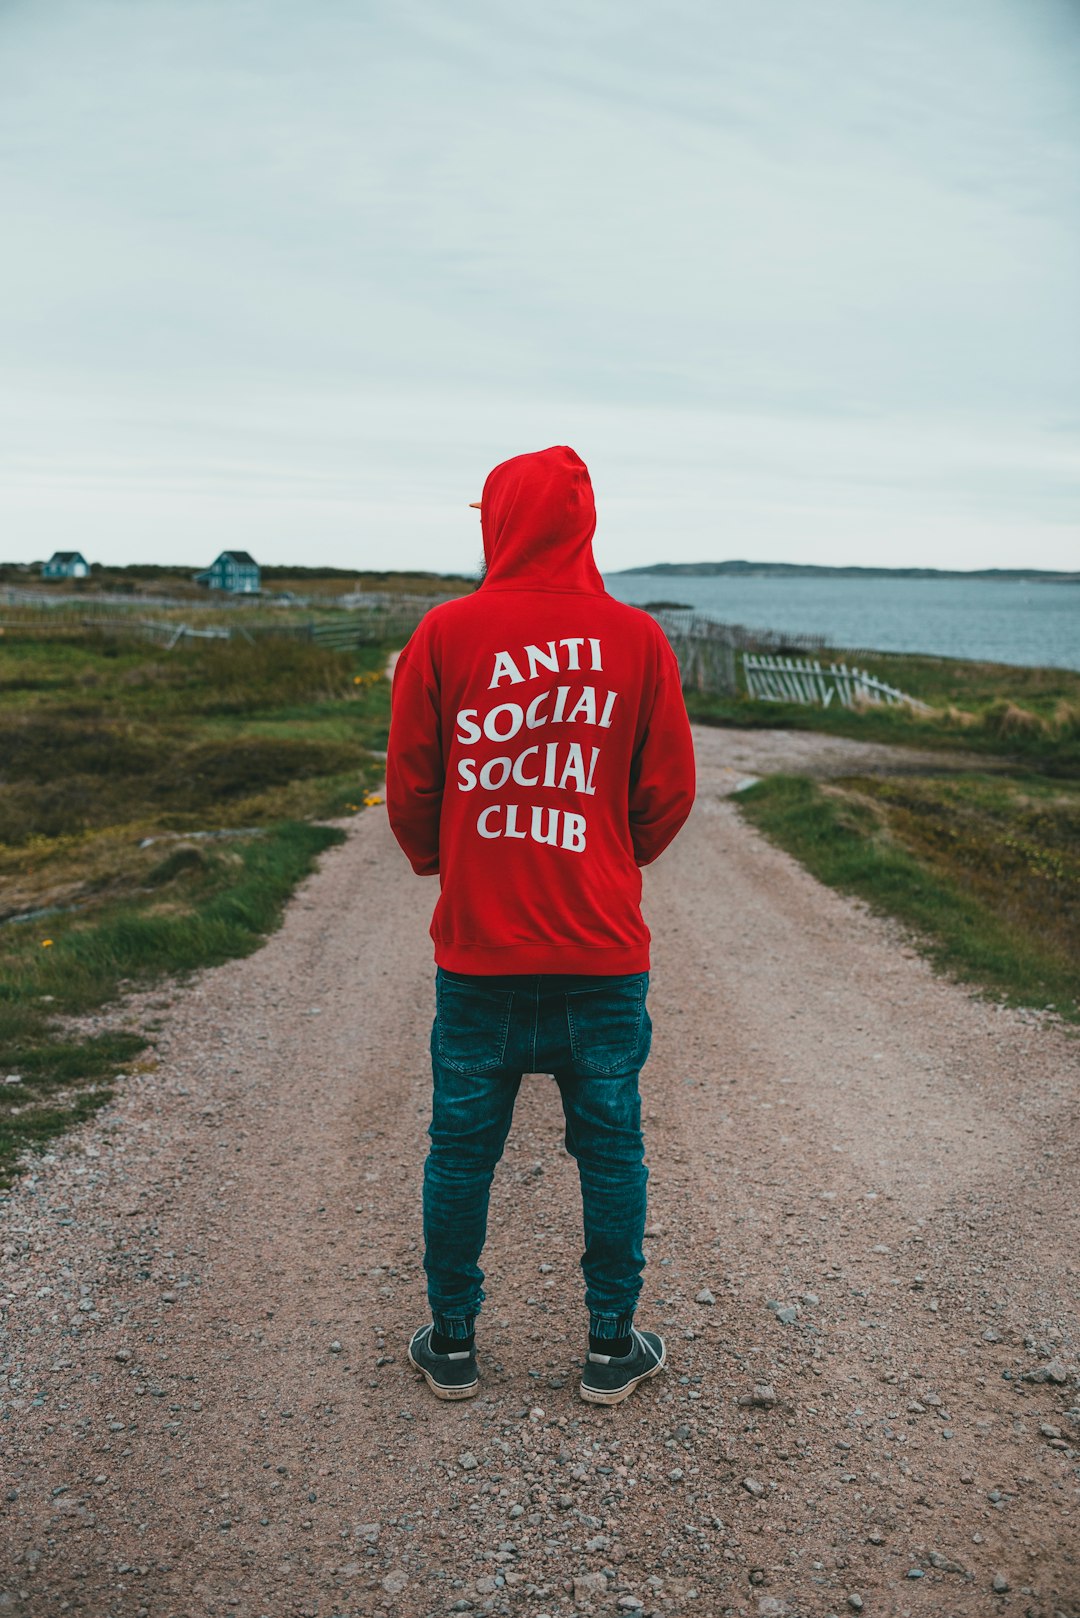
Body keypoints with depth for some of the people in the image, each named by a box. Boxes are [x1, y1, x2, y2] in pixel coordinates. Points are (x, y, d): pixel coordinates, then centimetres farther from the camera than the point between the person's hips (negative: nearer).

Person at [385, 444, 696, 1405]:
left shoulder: (446, 632, -5)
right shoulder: (636, 638, -3)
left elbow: (410, 785, 0)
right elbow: (670, 791, 2)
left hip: (477, 943, 0)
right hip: (603, 949, 0)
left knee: (462, 1149, 12)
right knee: (610, 1152, 12)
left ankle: (452, 1343, 26)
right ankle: (612, 1346, 24)